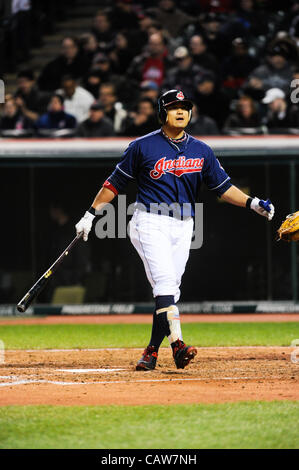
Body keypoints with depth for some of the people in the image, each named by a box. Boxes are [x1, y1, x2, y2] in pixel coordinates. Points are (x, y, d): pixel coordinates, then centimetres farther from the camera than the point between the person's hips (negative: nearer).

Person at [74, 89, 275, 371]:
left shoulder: (201, 151, 11)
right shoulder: (144, 146, 0)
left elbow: (223, 187, 11)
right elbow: (115, 183, 6)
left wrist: (252, 203, -5)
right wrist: (90, 214, 4)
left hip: (183, 228, 4)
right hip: (150, 223, -4)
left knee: (169, 290, 2)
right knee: (165, 281, -20)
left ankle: (152, 351, 10)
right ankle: (177, 344, -32)